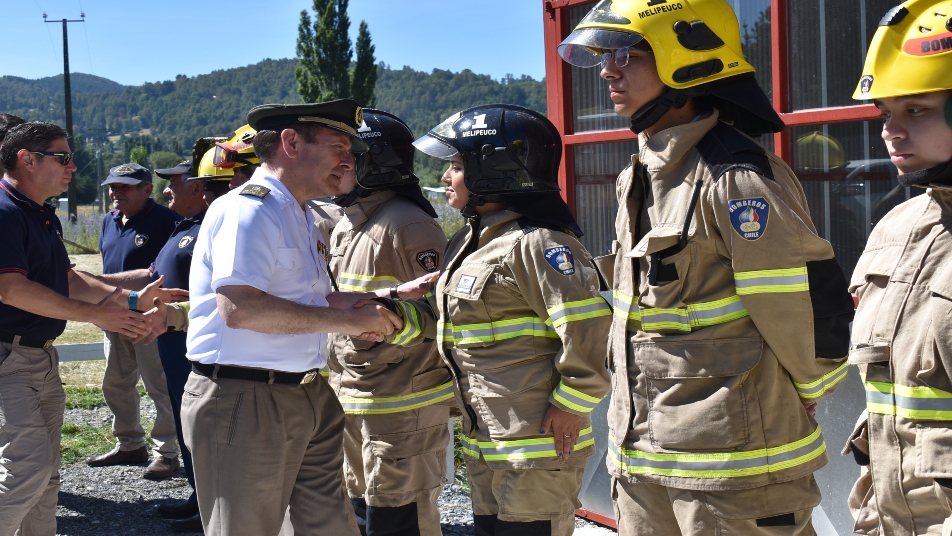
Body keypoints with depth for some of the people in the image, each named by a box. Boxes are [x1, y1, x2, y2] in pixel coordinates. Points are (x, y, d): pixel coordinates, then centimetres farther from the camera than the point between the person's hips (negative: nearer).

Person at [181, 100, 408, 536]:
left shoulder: (300, 217, 17)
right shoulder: (247, 209, -15)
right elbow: (239, 308, -27)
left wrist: (371, 303, 8)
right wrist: (346, 320, -22)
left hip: (309, 398, 9)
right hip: (244, 402, -9)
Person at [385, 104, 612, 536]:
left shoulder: (535, 242, -18)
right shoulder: (466, 244, 14)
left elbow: (586, 323, -24)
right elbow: (440, 321, 19)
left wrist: (570, 405, -19)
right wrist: (396, 318, 0)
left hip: (539, 443, -10)